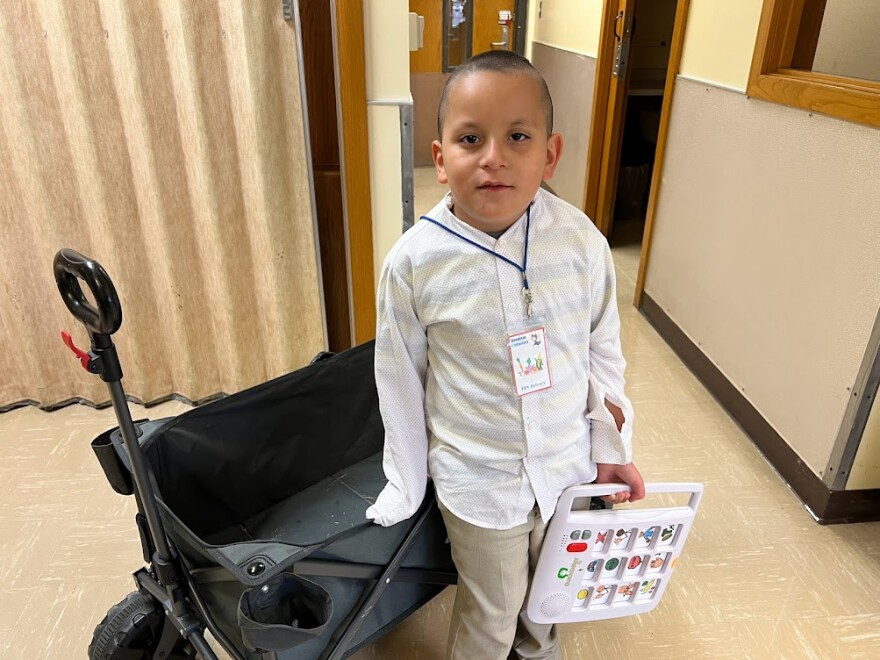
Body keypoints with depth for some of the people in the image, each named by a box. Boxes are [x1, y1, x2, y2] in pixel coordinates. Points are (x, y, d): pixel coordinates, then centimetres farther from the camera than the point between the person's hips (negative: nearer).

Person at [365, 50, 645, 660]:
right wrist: (406, 487, 2)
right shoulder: (415, 262, -20)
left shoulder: (581, 240, -15)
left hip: (568, 464, 3)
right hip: (479, 479, -2)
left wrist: (612, 448, 4)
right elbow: (401, 382, -7)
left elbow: (604, 349, 0)